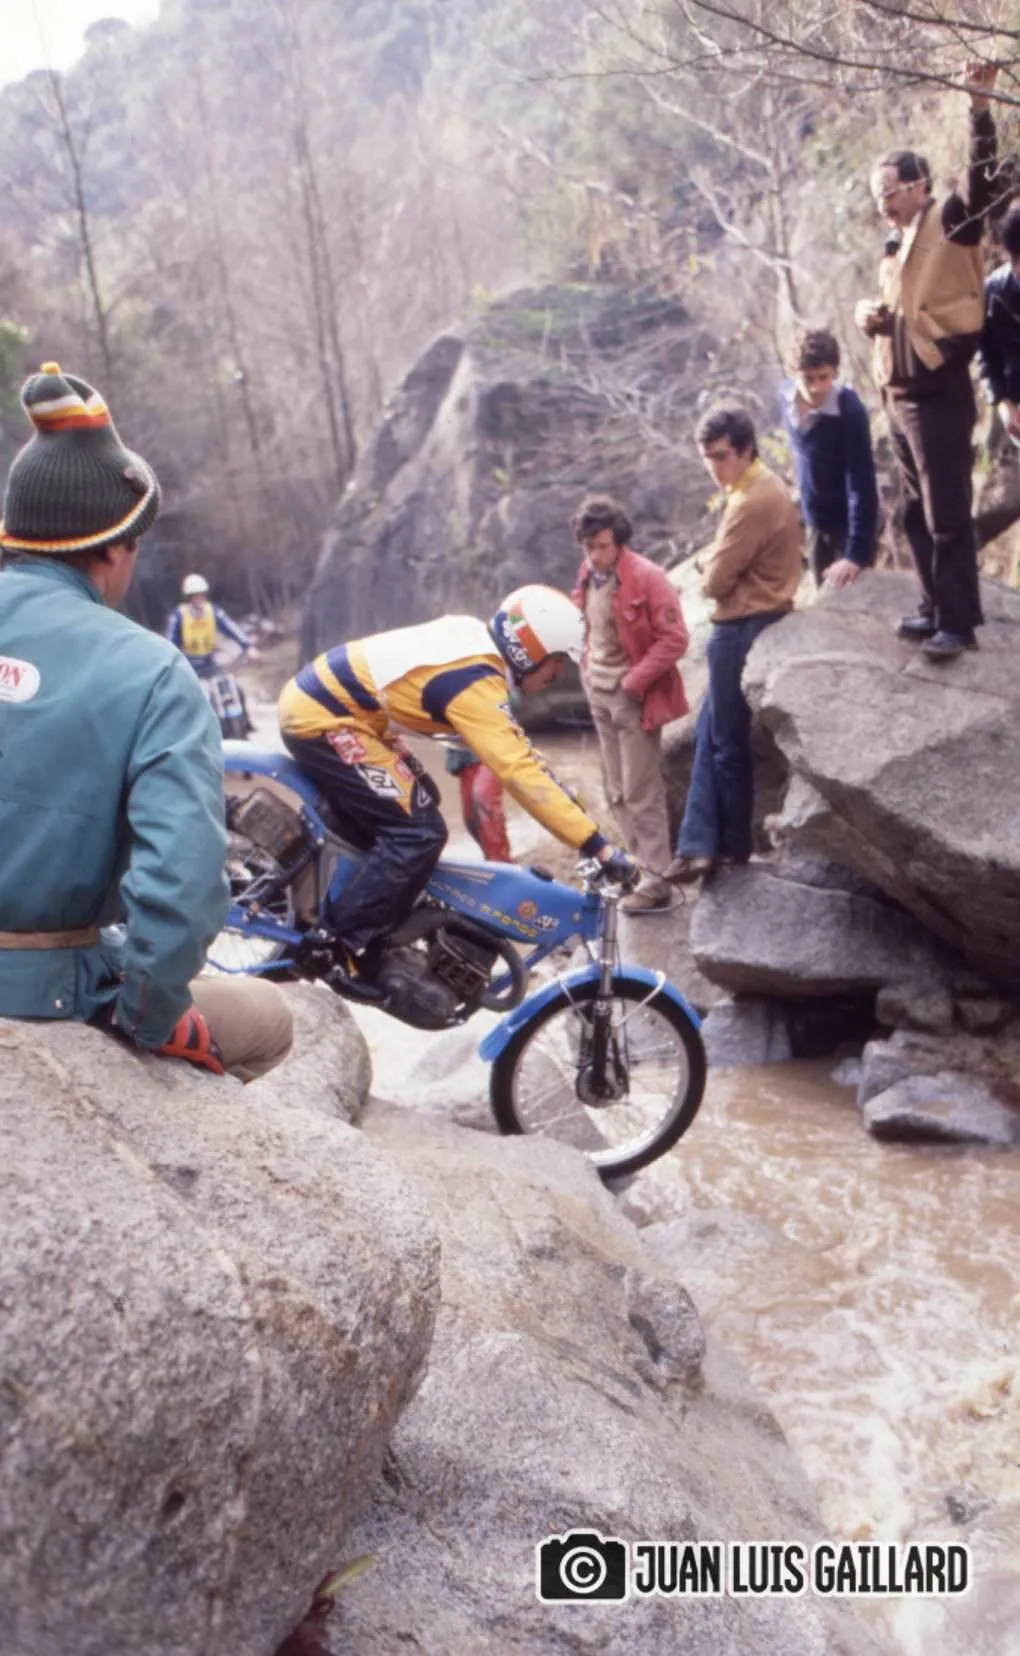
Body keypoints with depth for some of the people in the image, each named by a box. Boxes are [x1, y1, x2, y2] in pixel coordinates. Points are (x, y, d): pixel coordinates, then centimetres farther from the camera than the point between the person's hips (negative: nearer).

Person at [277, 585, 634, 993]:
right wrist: (597, 846, -30)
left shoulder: (474, 638, 6)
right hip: (321, 718, -10)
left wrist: (561, 788, 19)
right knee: (419, 832, -14)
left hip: (319, 698, 10)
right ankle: (345, 946, -6)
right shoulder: (476, 681, -23)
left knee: (420, 799, 19)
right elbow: (518, 771, -29)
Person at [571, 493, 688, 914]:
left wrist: (633, 681, -18)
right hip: (599, 693, 7)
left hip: (633, 696, -7)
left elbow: (674, 639, -17)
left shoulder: (647, 578, -17)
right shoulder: (588, 575, 5)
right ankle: (636, 864, 26)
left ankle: (655, 883, 1)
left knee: (641, 794, -5)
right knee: (617, 792, 14)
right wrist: (587, 667, 9)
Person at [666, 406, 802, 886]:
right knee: (709, 735, 12)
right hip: (752, 621, 11)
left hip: (742, 629, -11)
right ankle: (701, 843, 14)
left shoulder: (751, 502, -20)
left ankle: (733, 845, 14)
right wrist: (716, 569, 1)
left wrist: (706, 573, 1)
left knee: (727, 741, 1)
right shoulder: (766, 487, 14)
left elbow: (716, 580, -19)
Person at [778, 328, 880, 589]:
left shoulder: (850, 410, -27)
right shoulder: (786, 395, -10)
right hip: (815, 521, 6)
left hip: (851, 523, -6)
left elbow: (862, 484, -29)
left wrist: (856, 554, -34)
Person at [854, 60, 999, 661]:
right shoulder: (901, 247, 19)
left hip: (940, 394, -9)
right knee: (918, 514, 14)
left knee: (948, 517, -7)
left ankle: (959, 624, -2)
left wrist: (981, 106, -34)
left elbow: (984, 175, -23)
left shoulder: (951, 222, -5)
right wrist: (871, 315, 8)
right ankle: (937, 608, 24)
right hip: (901, 395, 9)